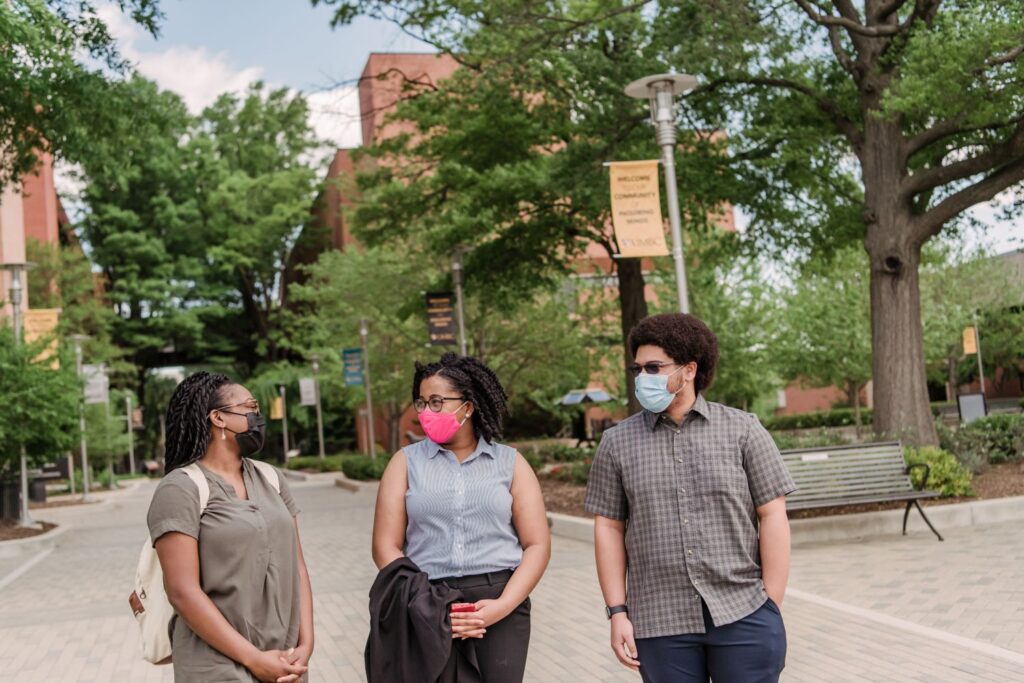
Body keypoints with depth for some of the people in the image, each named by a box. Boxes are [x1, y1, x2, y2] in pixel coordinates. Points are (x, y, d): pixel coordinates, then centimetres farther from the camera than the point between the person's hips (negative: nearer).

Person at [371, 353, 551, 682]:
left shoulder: (510, 463, 7)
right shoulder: (406, 462, 7)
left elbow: (537, 545, 2)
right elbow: (386, 547, 2)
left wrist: (503, 605, -10)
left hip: (500, 600, 0)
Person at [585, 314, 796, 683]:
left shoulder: (742, 430, 1)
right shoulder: (618, 442, 5)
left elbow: (772, 516, 0)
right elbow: (608, 528, 5)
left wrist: (771, 609, -5)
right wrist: (618, 612, 0)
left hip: (743, 616, -1)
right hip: (660, 625, 1)